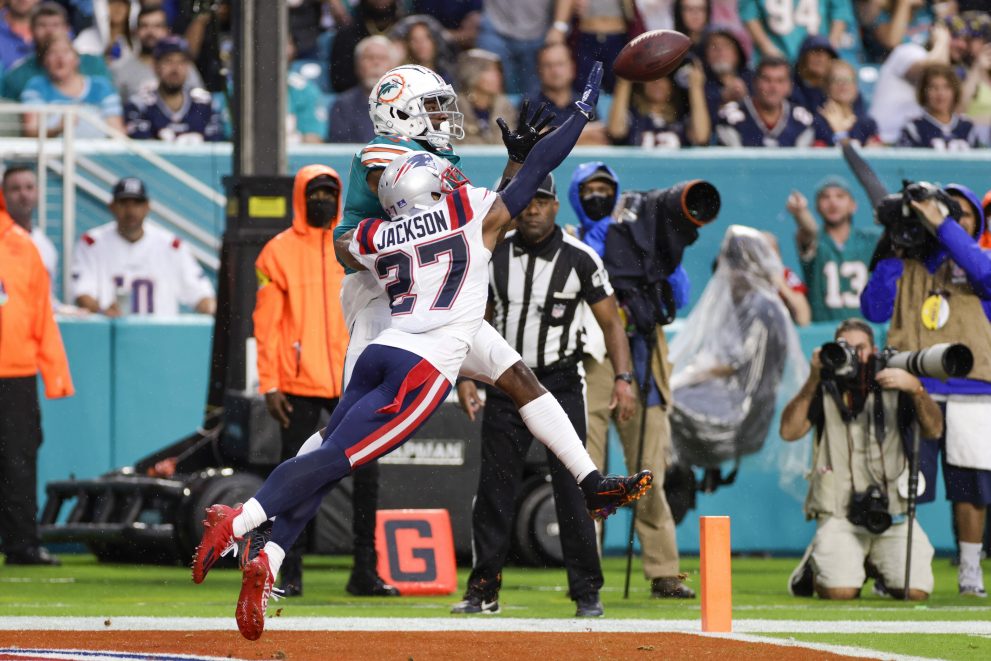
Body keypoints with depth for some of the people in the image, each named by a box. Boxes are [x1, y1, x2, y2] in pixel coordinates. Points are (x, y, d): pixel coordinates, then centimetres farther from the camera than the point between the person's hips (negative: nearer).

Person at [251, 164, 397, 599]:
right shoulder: (279, 252, 2)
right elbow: (266, 322, 0)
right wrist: (269, 384, -6)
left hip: (353, 383, 2)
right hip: (299, 384, -2)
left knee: (366, 473, 0)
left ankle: (365, 571, 6)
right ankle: (290, 573, 6)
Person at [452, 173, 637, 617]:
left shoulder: (580, 259, -4)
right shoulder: (493, 256, 3)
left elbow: (610, 322, -1)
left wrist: (623, 379, -12)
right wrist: (466, 377, -1)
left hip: (561, 385, -2)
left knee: (572, 489, -6)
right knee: (494, 489, 0)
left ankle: (587, 592, 0)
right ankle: (484, 591, 7)